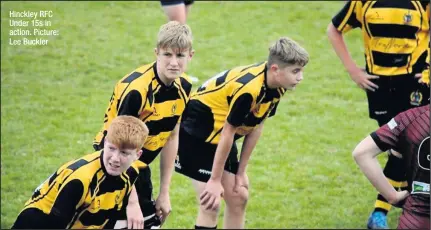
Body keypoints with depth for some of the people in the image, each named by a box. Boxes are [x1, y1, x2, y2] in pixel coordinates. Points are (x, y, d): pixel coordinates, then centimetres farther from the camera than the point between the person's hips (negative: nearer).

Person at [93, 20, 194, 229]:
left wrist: (164, 193, 6)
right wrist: (132, 202, -25)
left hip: (140, 167, 7)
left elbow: (171, 137, 5)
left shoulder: (183, 87, -6)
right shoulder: (136, 89, -28)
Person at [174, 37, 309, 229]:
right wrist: (215, 180, -19)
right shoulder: (249, 89, -33)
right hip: (197, 133, -9)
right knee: (211, 204, -12)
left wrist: (240, 172, 3)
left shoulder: (277, 87, -8)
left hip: (219, 137, 9)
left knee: (238, 197, 11)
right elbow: (227, 133, -26)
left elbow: (256, 126, 1)